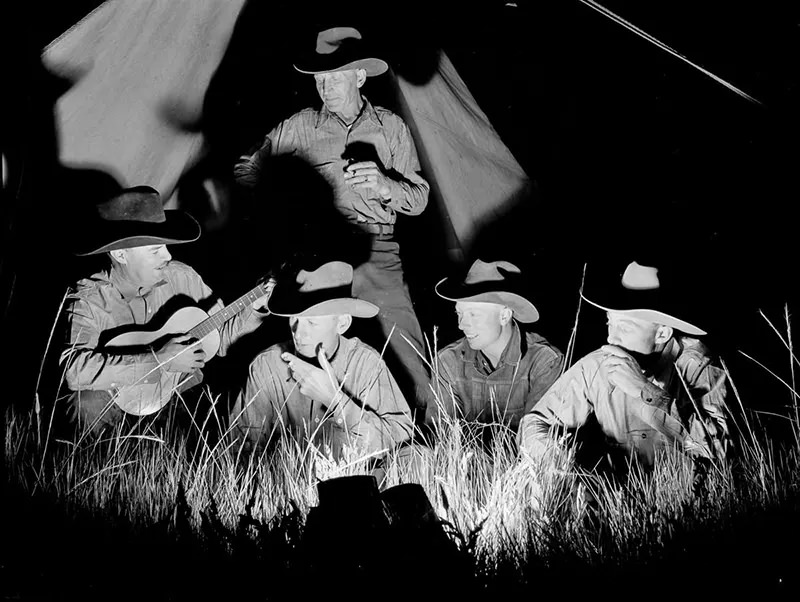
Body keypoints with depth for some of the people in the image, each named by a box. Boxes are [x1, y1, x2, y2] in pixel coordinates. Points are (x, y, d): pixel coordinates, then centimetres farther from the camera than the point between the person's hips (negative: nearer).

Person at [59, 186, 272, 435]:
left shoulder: (181, 277, -1)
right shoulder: (88, 300, -17)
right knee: (89, 406, -34)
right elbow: (74, 370, -34)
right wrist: (158, 360, -34)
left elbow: (221, 337, 10)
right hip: (125, 404, -4)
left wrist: (253, 308, -9)